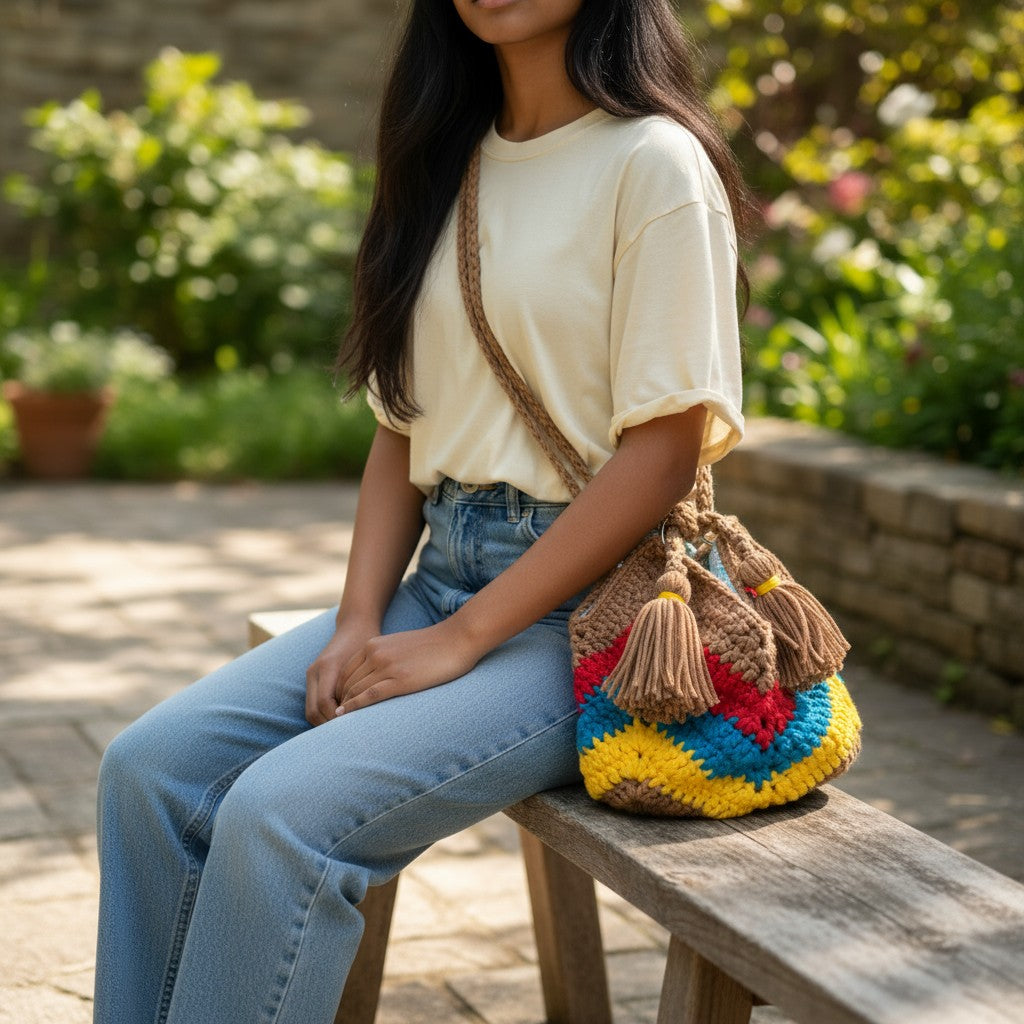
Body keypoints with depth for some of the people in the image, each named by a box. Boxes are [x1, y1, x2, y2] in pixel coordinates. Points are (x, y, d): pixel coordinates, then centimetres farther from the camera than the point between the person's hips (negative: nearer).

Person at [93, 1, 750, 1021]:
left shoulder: (654, 161, -9)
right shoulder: (448, 163, 13)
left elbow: (665, 451, -14)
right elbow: (405, 426, 13)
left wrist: (462, 640, -15)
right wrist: (360, 623, -2)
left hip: (583, 610, -7)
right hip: (438, 579, 7)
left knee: (282, 810, -25)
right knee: (150, 766, -9)